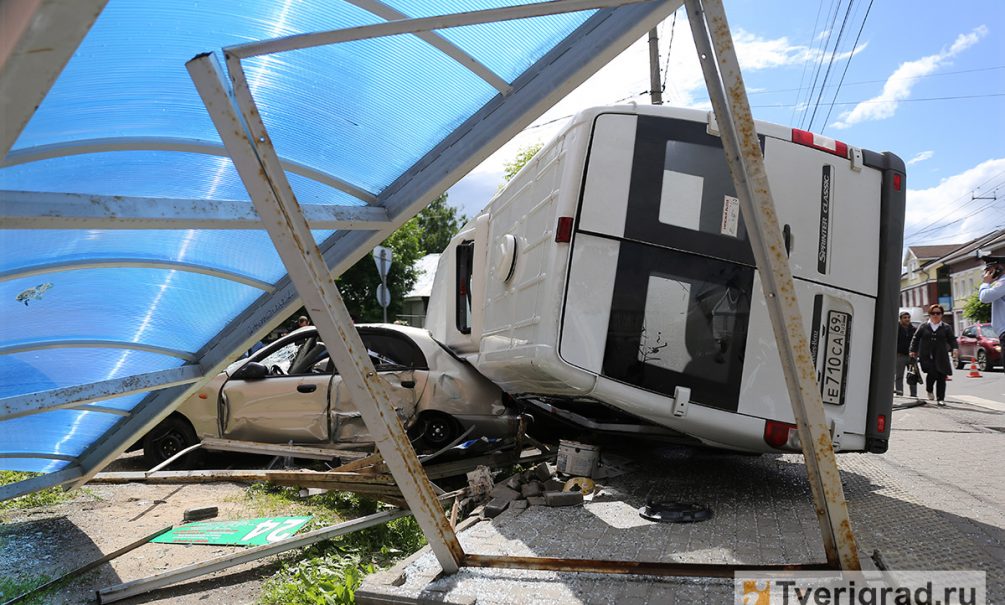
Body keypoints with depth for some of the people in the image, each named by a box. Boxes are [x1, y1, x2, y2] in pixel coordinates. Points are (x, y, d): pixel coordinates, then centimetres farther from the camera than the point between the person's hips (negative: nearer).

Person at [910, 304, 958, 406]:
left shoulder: (946, 327, 10)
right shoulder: (923, 326, 9)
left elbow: (952, 339, 7)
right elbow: (916, 338, 13)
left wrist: (955, 348, -11)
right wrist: (913, 350, 7)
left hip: (941, 357, 2)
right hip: (926, 356, -2)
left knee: (941, 377, -1)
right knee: (932, 373, -19)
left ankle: (940, 398, 8)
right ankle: (929, 390, 10)